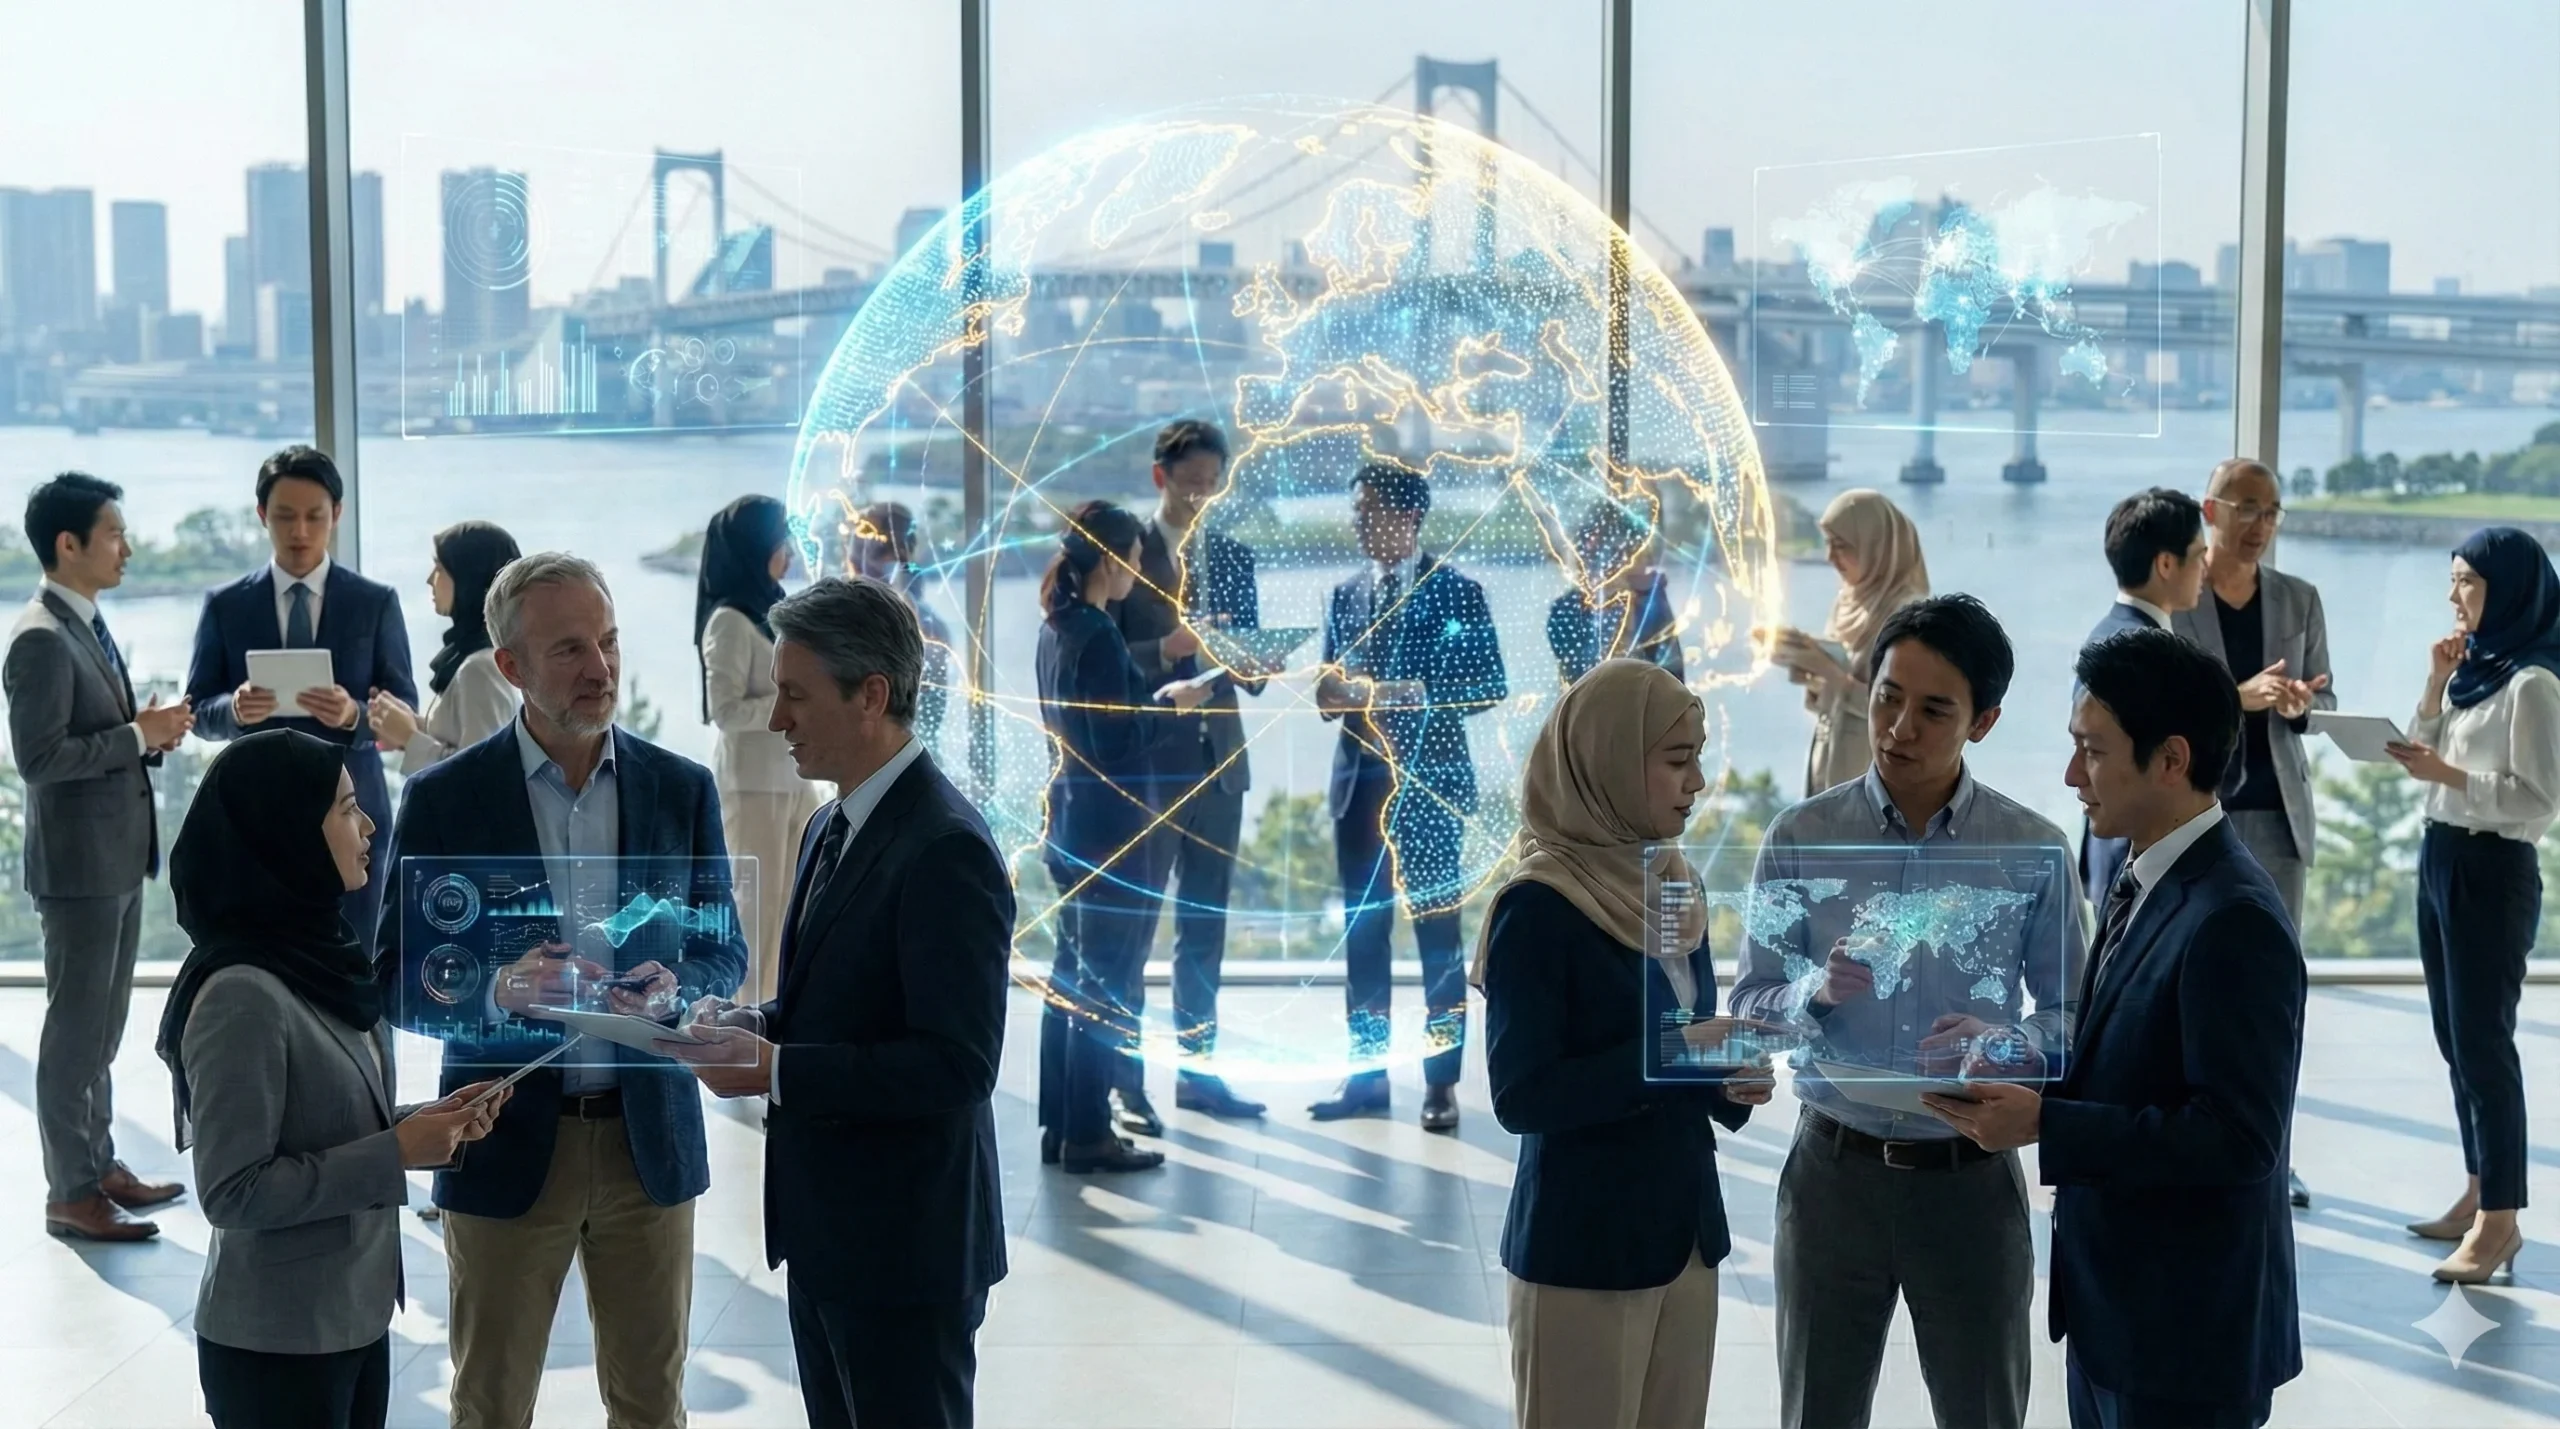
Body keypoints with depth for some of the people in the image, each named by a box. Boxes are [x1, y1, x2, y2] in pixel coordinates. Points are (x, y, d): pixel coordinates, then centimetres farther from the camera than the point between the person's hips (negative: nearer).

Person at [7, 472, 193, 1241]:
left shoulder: (87, 626, 12)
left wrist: (149, 733, 1)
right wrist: (139, 736, -20)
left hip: (119, 855, 10)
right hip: (78, 861, -10)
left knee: (104, 1024, 18)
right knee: (76, 1026, -1)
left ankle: (98, 1163, 29)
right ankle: (69, 1192, 8)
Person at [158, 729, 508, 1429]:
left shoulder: (319, 955, 4)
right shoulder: (242, 995, -22)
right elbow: (233, 1191, -22)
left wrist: (429, 1123, -1)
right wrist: (395, 1152, -21)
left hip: (356, 1313, 8)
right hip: (279, 1344, -8)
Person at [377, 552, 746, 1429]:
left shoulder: (682, 788, 2)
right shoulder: (444, 798, -5)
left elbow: (723, 952, 8)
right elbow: (395, 981, -3)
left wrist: (675, 989, -15)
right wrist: (496, 987, -23)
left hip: (650, 1138, 2)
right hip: (506, 1144, -2)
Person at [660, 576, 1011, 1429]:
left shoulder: (945, 849, -20)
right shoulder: (834, 829, 11)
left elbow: (957, 1067, -25)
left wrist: (776, 1069, -23)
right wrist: (758, 1025, 1)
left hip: (903, 1244, -9)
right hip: (825, 1231, 9)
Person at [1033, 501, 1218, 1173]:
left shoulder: (1058, 628, 9)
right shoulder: (1098, 636, -18)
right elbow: (1115, 744, -20)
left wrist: (1162, 696, 10)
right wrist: (1177, 709, -7)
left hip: (1071, 820, 10)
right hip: (1109, 827, -10)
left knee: (1071, 975, 15)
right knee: (1107, 985, -2)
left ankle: (1059, 1125, 21)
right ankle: (1088, 1135, 3)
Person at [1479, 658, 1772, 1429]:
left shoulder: (1673, 890, 8)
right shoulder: (1539, 908, -15)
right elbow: (1521, 1097, -19)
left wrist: (1728, 1082, -5)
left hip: (1686, 1231, 7)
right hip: (1582, 1250, -7)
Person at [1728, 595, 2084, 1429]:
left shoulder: (2033, 850, -6)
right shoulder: (1800, 839, -6)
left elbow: (2075, 1014, -2)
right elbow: (1749, 1005, -3)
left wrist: (2010, 1042, -23)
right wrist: (1819, 992, -24)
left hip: (1972, 1178, 0)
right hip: (1834, 1171, 0)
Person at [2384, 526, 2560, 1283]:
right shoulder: (2473, 667, 11)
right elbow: (2425, 752, 12)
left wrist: (2447, 775, -24)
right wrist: (2436, 685, 0)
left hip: (2493, 870, -9)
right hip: (2440, 858, 9)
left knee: (2483, 1041, -6)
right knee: (2456, 1037, 13)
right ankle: (2481, 1194, 23)